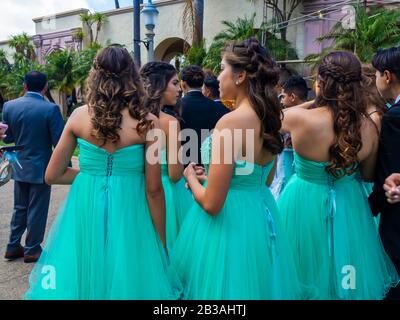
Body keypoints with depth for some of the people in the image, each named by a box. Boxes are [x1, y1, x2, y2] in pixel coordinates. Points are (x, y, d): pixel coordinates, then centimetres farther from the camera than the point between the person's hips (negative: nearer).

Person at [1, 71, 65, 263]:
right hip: (41, 168, -4)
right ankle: (32, 250, 20)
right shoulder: (51, 109, -17)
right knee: (37, 210, 8)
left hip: (19, 167, 5)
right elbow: (59, 142, -16)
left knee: (19, 208, 20)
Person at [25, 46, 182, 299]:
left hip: (85, 210, 3)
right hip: (127, 214, -2)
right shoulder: (148, 122, -10)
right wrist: (162, 243, 2)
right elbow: (153, 190, -9)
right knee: (125, 280, 15)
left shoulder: (79, 116, -3)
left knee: (84, 279, 19)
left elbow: (53, 176, 3)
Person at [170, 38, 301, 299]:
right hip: (261, 216, 8)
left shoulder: (230, 122, -23)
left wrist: (192, 177, -3)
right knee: (254, 283, 25)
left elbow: (211, 204, -23)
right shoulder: (268, 117, 1)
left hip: (229, 223, -8)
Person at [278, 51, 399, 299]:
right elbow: (369, 176, 4)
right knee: (343, 274, 23)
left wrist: (311, 103, 8)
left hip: (306, 203, -3)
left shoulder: (301, 119, -24)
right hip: (349, 204, 3)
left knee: (309, 266, 19)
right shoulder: (369, 127, -12)